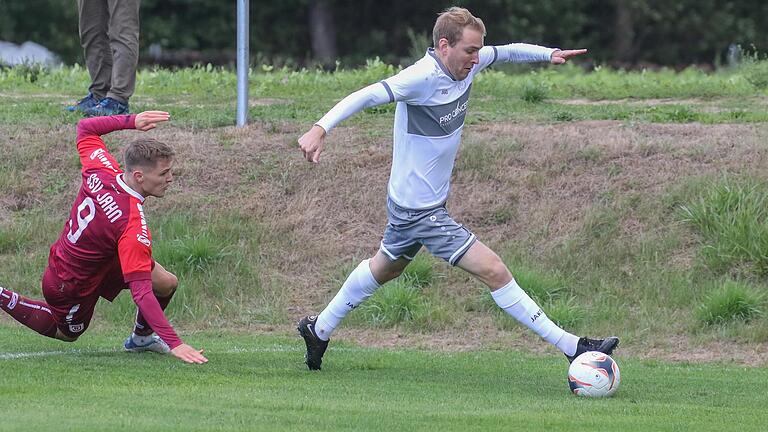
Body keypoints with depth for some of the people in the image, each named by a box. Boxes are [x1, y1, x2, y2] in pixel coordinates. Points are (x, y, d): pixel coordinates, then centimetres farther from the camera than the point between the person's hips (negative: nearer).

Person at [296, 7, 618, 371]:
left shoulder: (466, 65, -1)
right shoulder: (422, 77, -26)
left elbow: (506, 52, 18)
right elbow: (367, 96, -35)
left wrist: (549, 54, 7)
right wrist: (321, 129, -47)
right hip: (421, 211, -10)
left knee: (383, 269, 29)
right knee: (494, 271, -11)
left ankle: (319, 329, 45)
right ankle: (570, 347, -9)